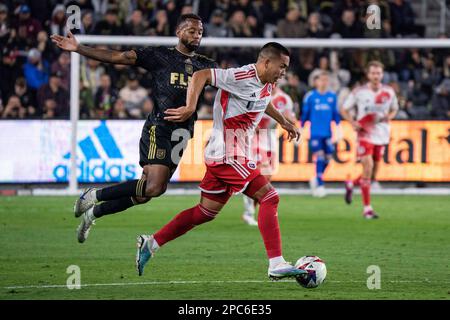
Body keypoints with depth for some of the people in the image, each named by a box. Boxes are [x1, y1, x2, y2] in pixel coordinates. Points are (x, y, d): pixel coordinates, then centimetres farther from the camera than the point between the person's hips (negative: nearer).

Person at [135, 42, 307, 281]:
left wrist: (284, 122, 42)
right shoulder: (242, 77, -17)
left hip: (220, 156, 10)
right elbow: (201, 75, -18)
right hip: (229, 156, -10)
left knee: (205, 212, 13)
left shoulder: (266, 85, 12)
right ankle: (276, 265, -13)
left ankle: (150, 244, 18)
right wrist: (190, 107, -28)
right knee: (269, 198, -12)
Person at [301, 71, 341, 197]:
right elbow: (305, 114, 5)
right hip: (315, 133, -4)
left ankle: (316, 180, 27)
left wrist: (338, 129, 10)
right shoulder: (310, 96, -1)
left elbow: (335, 114, 13)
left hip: (327, 133, 4)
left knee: (327, 158, 6)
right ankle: (320, 185, -7)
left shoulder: (332, 96, 6)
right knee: (319, 157, -11)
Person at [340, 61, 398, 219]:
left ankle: (351, 184, 40)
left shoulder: (389, 92, 3)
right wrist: (353, 122, -13)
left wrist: (389, 117, -4)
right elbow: (344, 110, 4)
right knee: (368, 167, -16)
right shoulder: (358, 92, -5)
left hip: (382, 135, 4)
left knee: (373, 173, 8)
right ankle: (367, 208, -10)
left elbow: (394, 109, 19)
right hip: (365, 134, -4)